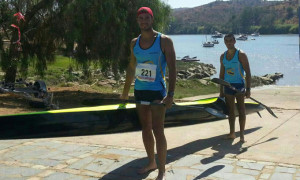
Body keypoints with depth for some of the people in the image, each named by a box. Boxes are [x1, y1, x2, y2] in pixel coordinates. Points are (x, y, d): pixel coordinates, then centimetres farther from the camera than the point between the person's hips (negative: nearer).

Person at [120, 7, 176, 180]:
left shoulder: (164, 41, -7)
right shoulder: (134, 43, 9)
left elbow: (172, 68, -12)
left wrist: (170, 94, -22)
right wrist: (125, 93, 19)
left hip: (157, 91, -6)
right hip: (140, 91, 6)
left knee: (158, 130, -7)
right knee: (145, 129, 13)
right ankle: (152, 163, 30)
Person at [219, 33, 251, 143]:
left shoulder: (241, 55, -7)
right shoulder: (223, 56, 9)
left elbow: (248, 73, -9)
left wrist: (248, 89, -15)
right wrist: (221, 91, 13)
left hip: (239, 85, -5)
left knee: (241, 110, -4)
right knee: (230, 110, 9)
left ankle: (242, 134, 2)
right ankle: (232, 133, 18)